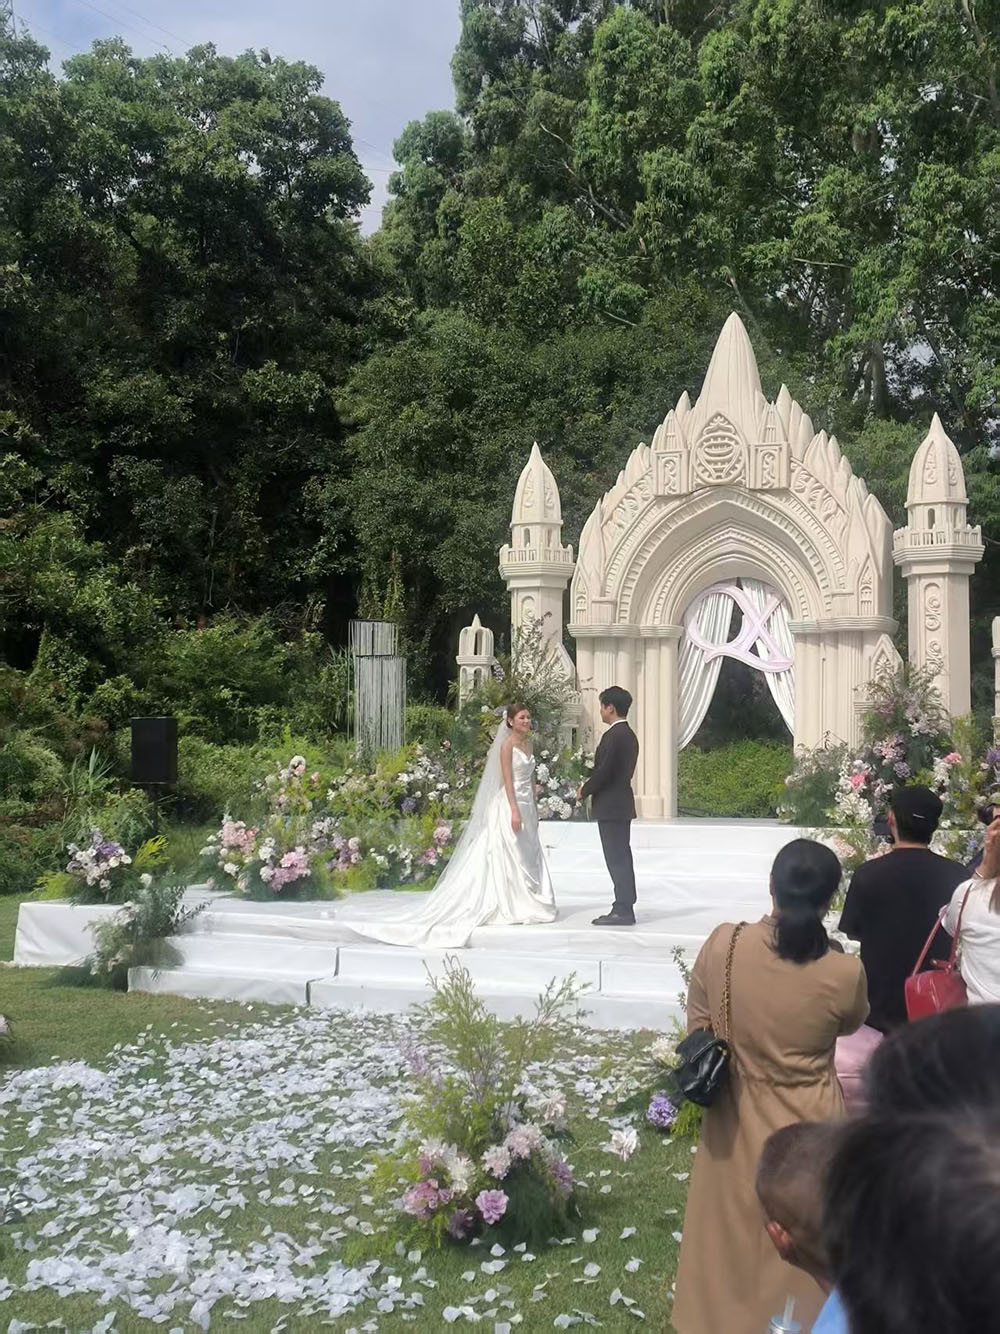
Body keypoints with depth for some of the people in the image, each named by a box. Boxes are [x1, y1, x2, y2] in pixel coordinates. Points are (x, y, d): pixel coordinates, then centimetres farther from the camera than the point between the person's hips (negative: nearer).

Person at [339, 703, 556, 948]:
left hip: (527, 805, 8)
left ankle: (524, 907, 15)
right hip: (510, 804, -8)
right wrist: (514, 810, -22)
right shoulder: (507, 744, -10)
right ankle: (507, 909, 0)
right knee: (508, 857, -5)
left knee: (528, 858, 9)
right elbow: (508, 779, -16)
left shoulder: (528, 743, 14)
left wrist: (535, 807, 16)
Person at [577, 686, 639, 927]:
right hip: (623, 804, 10)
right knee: (622, 858, 13)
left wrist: (585, 791, -4)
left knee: (616, 859, -6)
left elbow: (603, 771, -21)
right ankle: (625, 907, 18)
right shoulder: (629, 735, 14)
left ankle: (623, 910, -3)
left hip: (610, 806, -10)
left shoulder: (613, 736, -17)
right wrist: (590, 788, 13)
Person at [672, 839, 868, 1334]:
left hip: (736, 1125, 2)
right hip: (808, 1129, -2)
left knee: (731, 1238, 25)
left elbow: (698, 1027, -4)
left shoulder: (722, 945, -19)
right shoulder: (844, 972, -22)